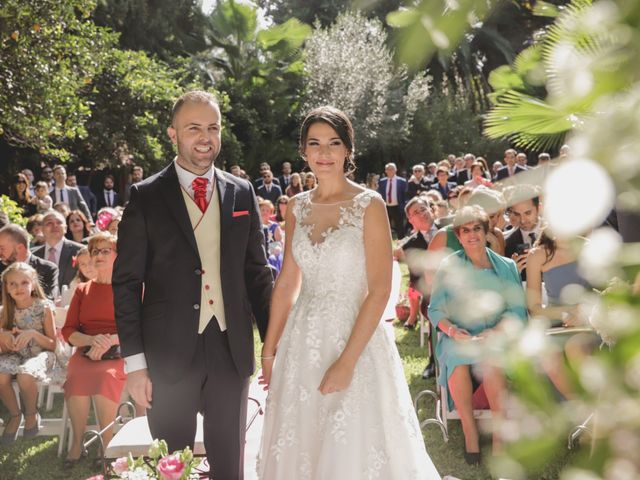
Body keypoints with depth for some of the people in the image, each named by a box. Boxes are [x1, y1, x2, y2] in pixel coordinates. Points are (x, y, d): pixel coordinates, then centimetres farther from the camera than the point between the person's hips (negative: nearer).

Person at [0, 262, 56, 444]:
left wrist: (33, 334, -19)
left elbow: (53, 345, -3)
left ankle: (31, 414, -5)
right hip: (15, 355, 4)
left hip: (40, 354, -3)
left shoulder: (43, 307, -6)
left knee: (25, 375, -36)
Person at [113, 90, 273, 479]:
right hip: (169, 352, -2)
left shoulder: (242, 193, 6)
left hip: (231, 348, 3)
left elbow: (258, 272, 9)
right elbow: (127, 282, -4)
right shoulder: (146, 197, -3)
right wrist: (134, 361, -8)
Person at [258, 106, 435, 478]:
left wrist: (346, 361, -18)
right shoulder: (297, 207, 6)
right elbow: (286, 284, 11)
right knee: (299, 447, 12)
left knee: (354, 448, 4)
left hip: (355, 338, -4)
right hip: (302, 342, 5)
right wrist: (270, 350, 8)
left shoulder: (369, 205, -9)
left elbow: (380, 290, -14)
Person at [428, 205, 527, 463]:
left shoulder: (506, 266, 10)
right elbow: (435, 311, 6)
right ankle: (469, 430, -19)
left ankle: (499, 434, -23)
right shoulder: (448, 267, 8)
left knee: (491, 358, -34)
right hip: (458, 338, 0)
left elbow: (517, 311, 3)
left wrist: (494, 331, -15)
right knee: (458, 359, -34)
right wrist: (453, 330, -14)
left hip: (496, 337, 0)